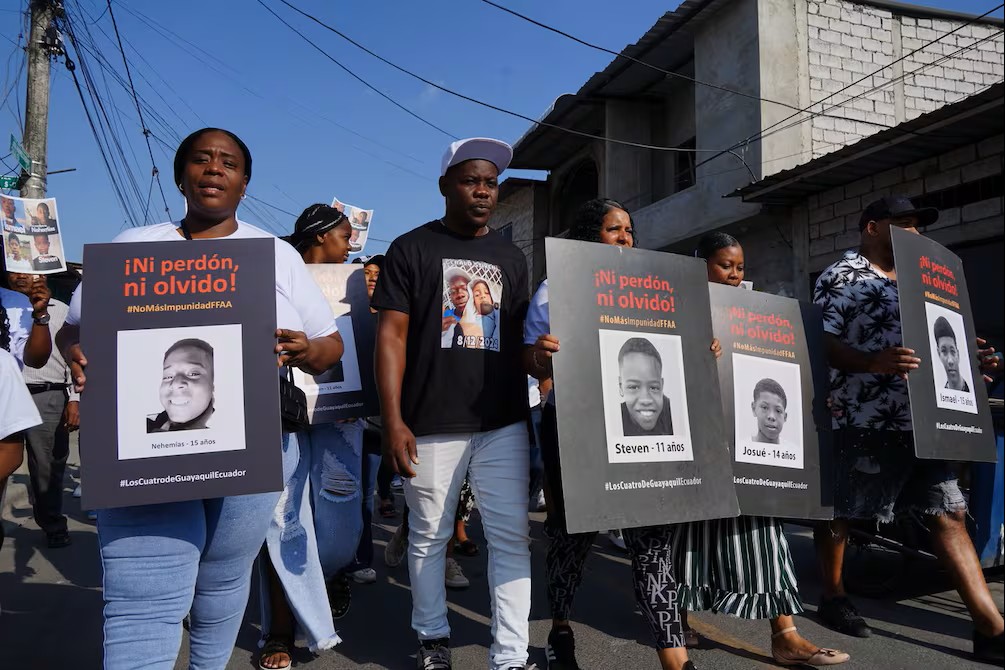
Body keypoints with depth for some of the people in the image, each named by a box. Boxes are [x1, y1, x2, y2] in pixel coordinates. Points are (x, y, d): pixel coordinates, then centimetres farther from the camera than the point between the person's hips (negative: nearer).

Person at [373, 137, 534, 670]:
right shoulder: (411, 250, 3)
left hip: (503, 422, 3)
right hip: (431, 424, -3)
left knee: (511, 537, 0)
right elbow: (391, 335, -4)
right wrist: (393, 421, -11)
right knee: (429, 536, 8)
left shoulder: (511, 258, 15)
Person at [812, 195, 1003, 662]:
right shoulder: (841, 277, -6)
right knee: (840, 511, 4)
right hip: (861, 421, -8)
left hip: (917, 421, 9)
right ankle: (833, 597, 23)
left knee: (949, 515, 6)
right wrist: (874, 363, -31)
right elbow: (821, 343, -16)